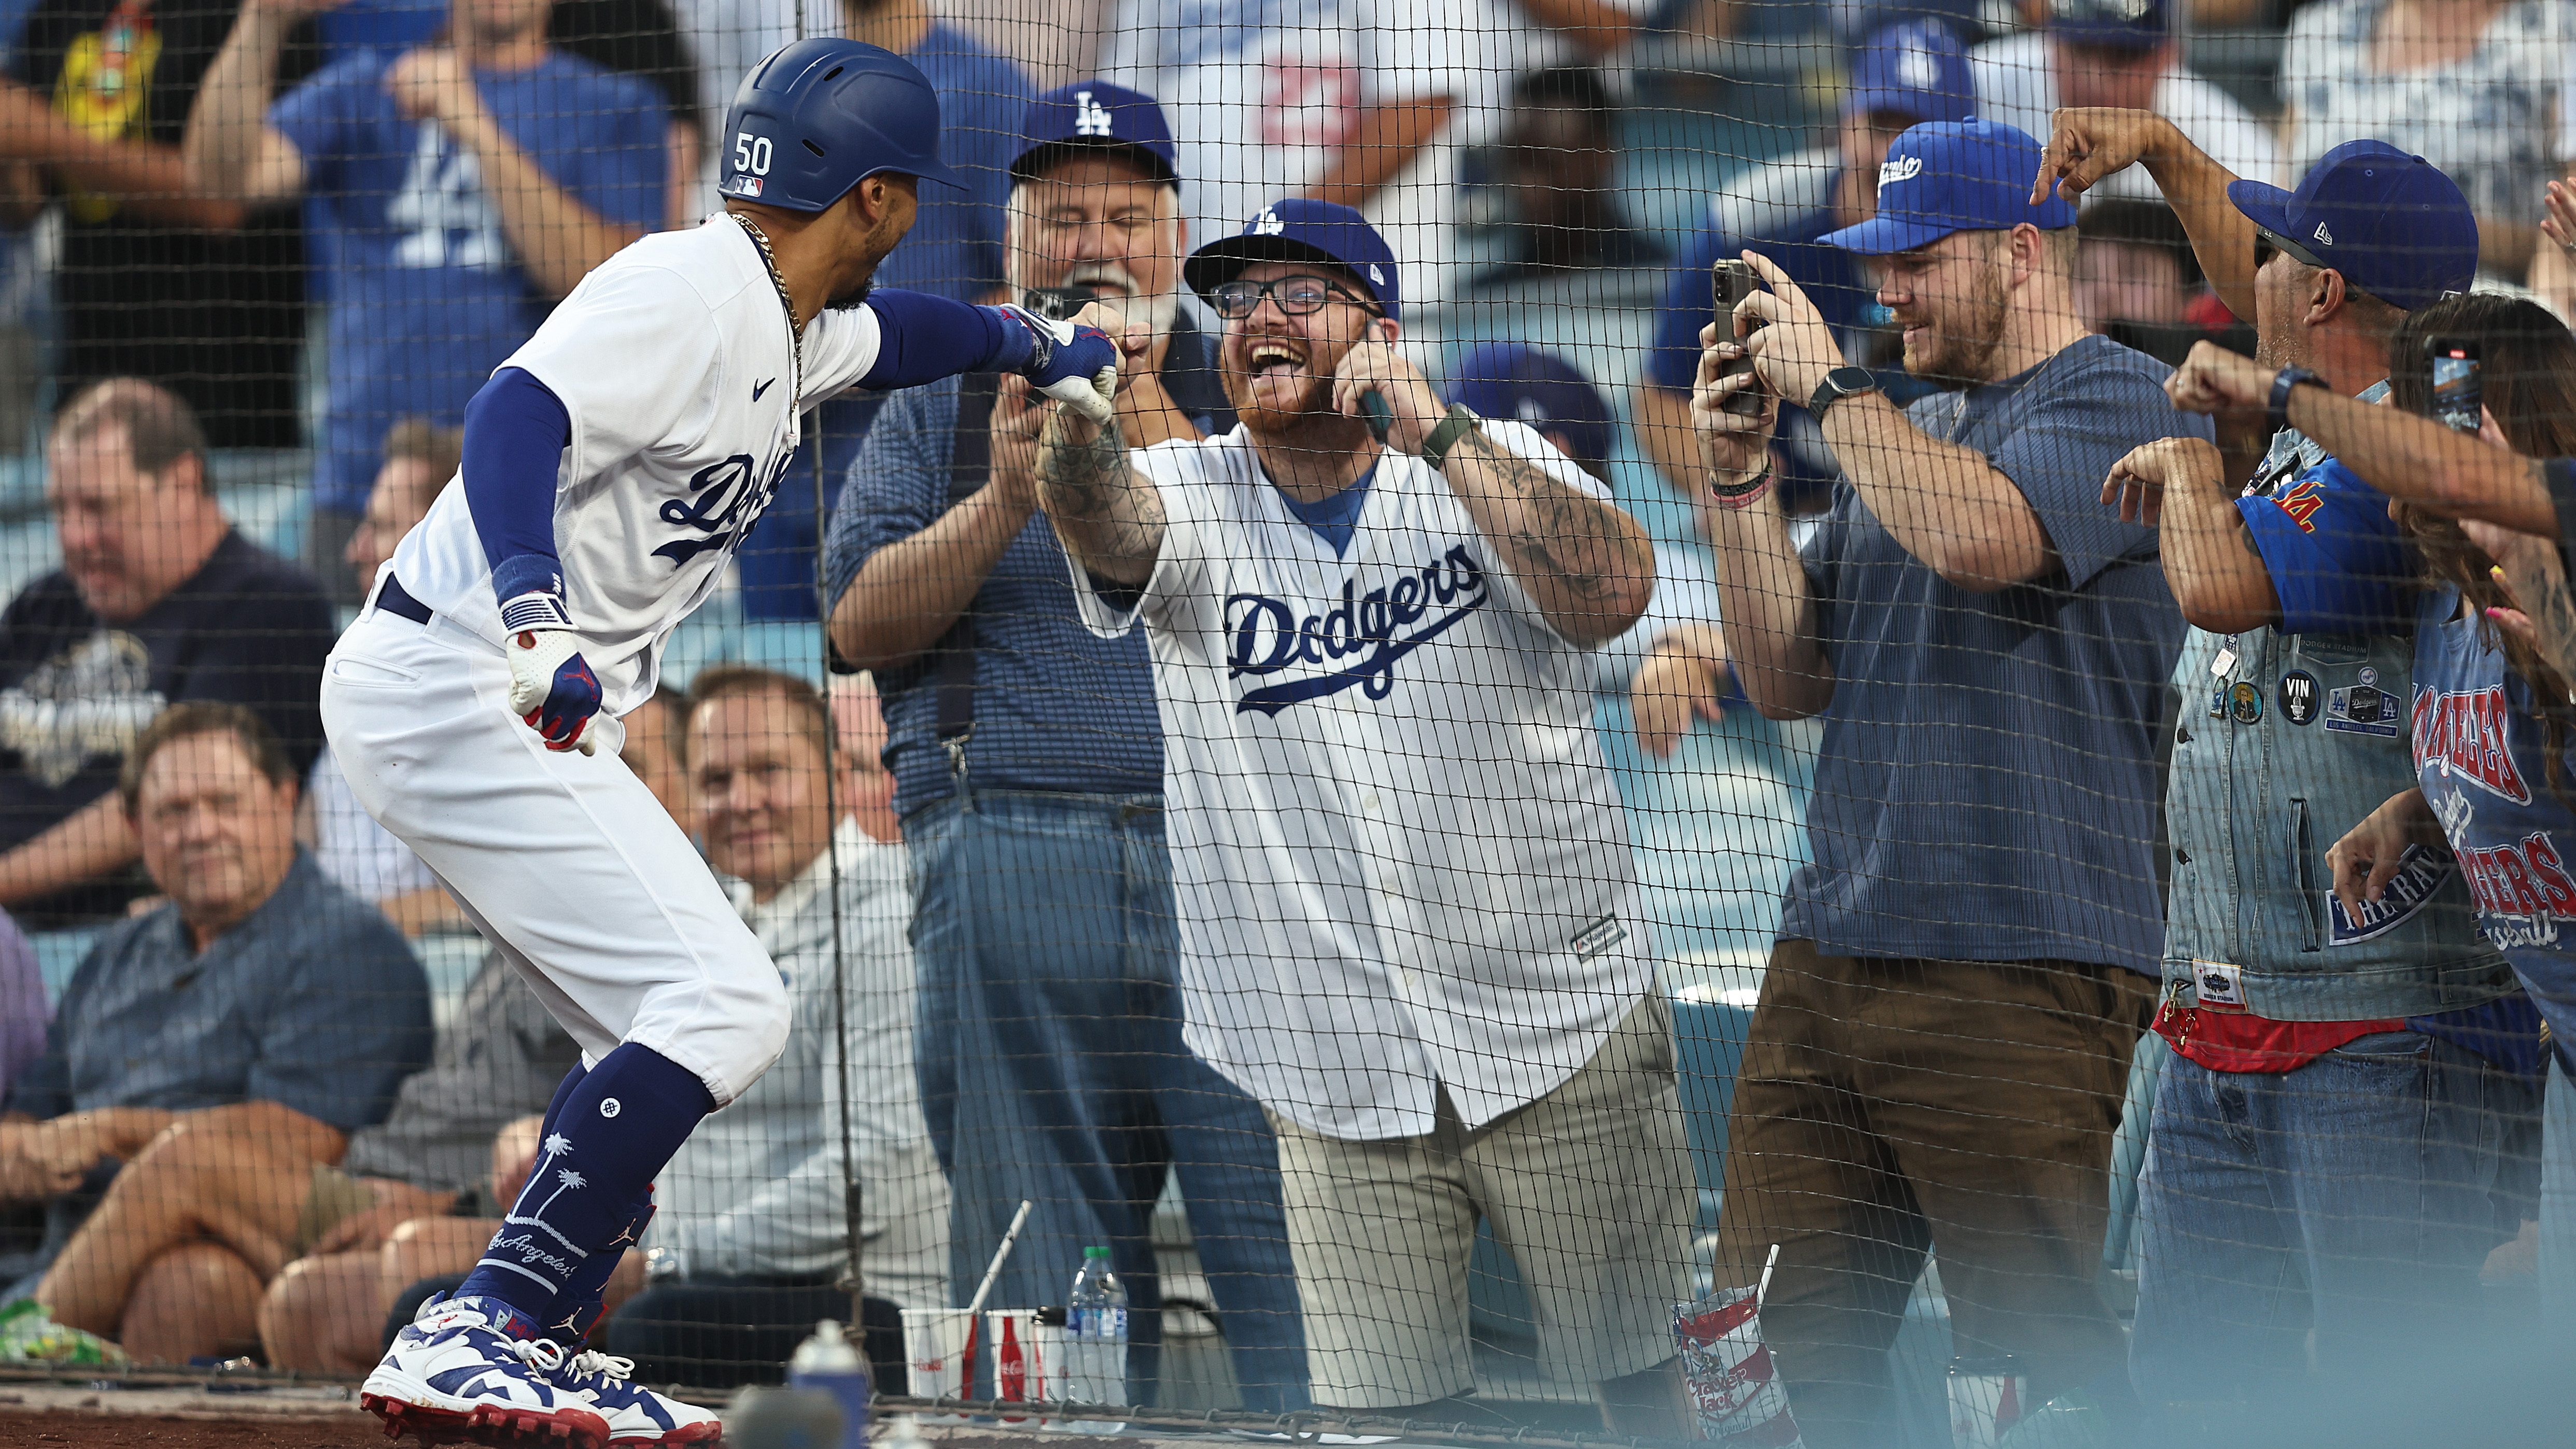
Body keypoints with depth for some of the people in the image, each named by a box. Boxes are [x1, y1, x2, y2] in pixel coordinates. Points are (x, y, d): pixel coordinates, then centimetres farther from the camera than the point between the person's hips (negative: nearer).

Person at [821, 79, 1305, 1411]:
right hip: (1011, 847, 1)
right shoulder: (939, 411, 17)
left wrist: (1177, 464, -14)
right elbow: (863, 624, 5)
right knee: (1044, 1279, 0)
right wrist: (1002, 499, -9)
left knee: (1292, 1246, -10)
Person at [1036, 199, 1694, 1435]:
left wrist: (1437, 434, -25)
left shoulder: (1493, 469, 0)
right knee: (1381, 1408, 2)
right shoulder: (1186, 502, 1)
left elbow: (1612, 594, -19)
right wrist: (1079, 400, -44)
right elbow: (1098, 517, -22)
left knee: (1638, 1377, 5)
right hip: (1337, 1074, 1)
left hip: (1561, 1036, -1)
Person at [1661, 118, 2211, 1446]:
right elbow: (1787, 679, 19)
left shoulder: (2116, 405, -4)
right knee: (1787, 1342, 4)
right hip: (1829, 959, 8)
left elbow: (1978, 535, -23)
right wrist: (1742, 476, 7)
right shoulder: (1907, 428, 21)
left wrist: (1832, 382, -10)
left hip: (2017, 973, -8)